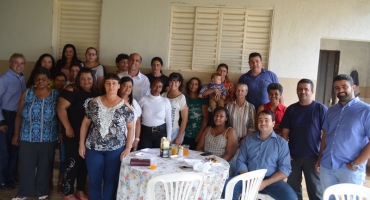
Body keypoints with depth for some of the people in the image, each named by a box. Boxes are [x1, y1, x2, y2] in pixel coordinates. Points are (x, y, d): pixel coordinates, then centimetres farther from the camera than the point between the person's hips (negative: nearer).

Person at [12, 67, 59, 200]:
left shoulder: (56, 95, -2)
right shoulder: (26, 94, 0)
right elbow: (19, 115, 4)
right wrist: (16, 134, 4)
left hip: (48, 139, 0)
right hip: (28, 138, 1)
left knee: (45, 166, 10)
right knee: (26, 165, 9)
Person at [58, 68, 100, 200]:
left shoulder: (96, 93, 7)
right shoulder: (72, 91, -9)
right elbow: (61, 108, -16)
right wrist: (68, 128, -17)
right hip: (74, 133, -6)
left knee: (85, 162, 13)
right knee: (73, 163, -1)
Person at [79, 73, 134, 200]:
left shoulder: (125, 106, -4)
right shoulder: (94, 103, 0)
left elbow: (130, 128, -1)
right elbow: (85, 123, 6)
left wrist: (128, 148, -7)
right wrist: (81, 144, 2)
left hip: (115, 149, -1)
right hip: (93, 148, 2)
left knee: (111, 180, 10)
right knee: (94, 180, 11)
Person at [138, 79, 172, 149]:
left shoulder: (166, 101, -2)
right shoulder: (143, 99, -3)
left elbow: (169, 122, 2)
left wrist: (168, 139, -1)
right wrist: (137, 137, -3)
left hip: (161, 132, 0)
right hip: (145, 132, 0)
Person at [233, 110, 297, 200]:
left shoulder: (281, 143, 4)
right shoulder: (248, 139, 12)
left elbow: (285, 169, -3)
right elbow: (241, 161, 8)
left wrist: (265, 183, -15)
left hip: (271, 181, -1)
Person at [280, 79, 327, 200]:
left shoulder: (320, 109, -3)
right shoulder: (291, 109, 5)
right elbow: (285, 132, 4)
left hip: (312, 156, -3)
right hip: (293, 156, 3)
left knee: (315, 189, 8)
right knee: (293, 188, 14)